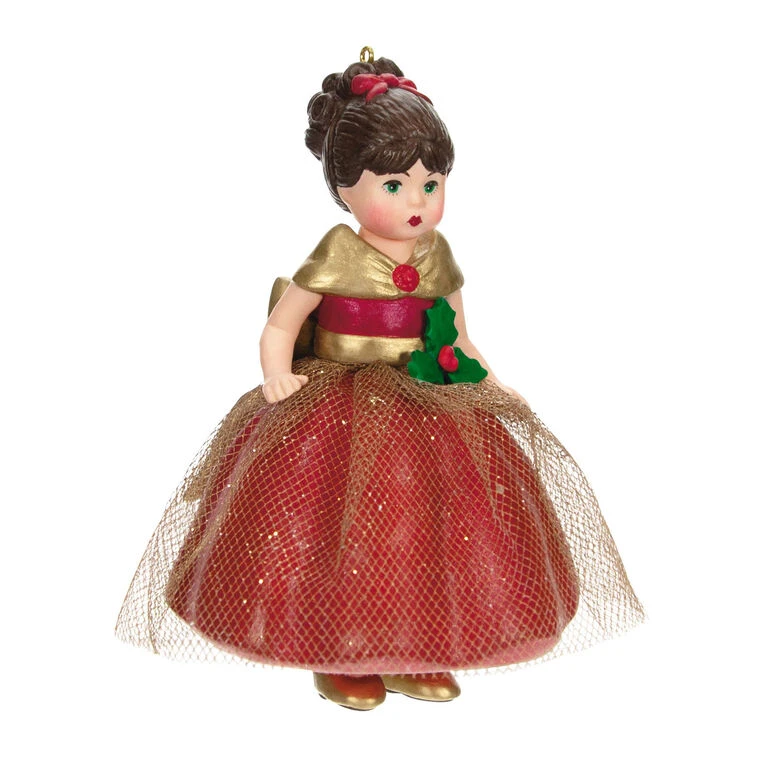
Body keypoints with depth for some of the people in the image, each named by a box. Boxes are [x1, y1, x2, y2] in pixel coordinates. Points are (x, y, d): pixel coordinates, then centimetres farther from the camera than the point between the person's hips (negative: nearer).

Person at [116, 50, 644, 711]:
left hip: (428, 407, 5)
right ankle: (339, 660, 21)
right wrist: (278, 381, -21)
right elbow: (278, 328, -5)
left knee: (428, 530, 8)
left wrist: (490, 383, 3)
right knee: (341, 531, 0)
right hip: (339, 410, -4)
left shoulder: (436, 256, 4)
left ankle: (415, 657, 26)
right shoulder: (338, 255, -9)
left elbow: (457, 339, 14)